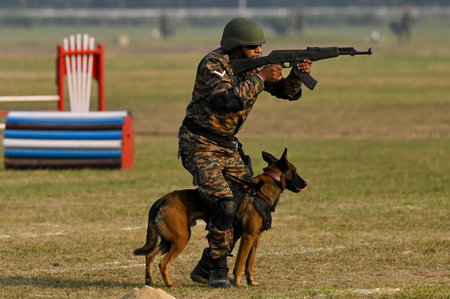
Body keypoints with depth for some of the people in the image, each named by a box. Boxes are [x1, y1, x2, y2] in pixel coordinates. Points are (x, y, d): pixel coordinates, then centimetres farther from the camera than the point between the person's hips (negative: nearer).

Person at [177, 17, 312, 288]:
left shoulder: (254, 66, 3)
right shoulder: (213, 64, -19)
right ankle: (218, 268, -7)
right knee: (225, 204, -23)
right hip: (199, 146, -8)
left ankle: (205, 269, 14)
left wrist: (297, 75, -16)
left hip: (228, 147, 8)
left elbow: (288, 92, 5)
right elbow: (228, 100, -34)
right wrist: (260, 78, -28)